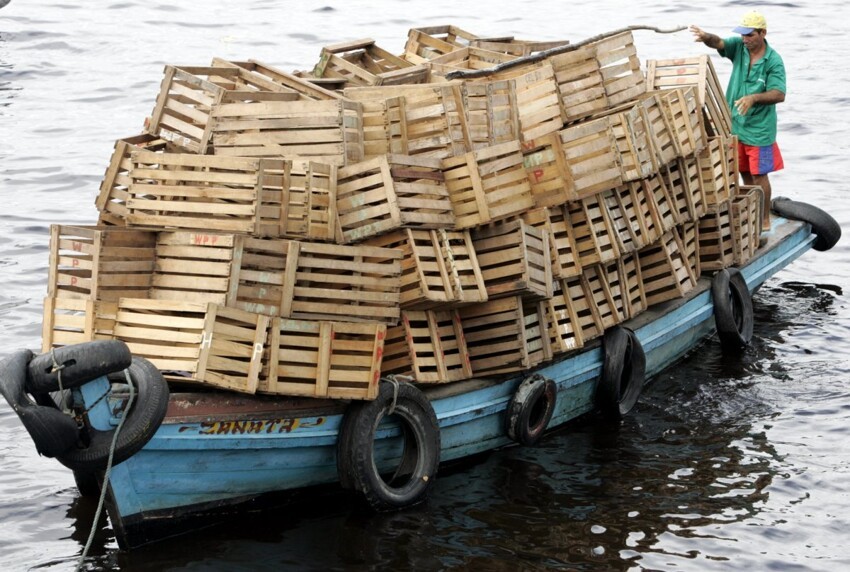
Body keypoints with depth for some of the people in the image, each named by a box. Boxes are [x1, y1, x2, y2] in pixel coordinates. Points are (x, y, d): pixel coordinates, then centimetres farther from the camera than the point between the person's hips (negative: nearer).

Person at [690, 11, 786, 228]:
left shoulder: (774, 61, -15)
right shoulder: (739, 47, -2)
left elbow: (779, 94, -21)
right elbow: (719, 43, -19)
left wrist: (754, 98, -36)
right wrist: (706, 37, -42)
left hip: (759, 127, -5)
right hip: (735, 124, 5)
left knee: (759, 175, 2)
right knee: (745, 173, 15)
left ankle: (765, 219, 16)